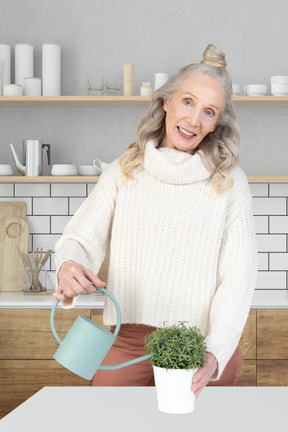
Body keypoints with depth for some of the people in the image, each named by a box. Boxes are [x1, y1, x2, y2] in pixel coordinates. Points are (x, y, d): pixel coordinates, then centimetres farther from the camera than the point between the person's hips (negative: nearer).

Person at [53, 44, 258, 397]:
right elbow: (80, 239, 4)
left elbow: (238, 275, -5)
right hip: (128, 344, 1)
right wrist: (68, 267, -22)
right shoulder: (123, 172, 8)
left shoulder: (230, 182, 2)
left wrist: (215, 354, -19)